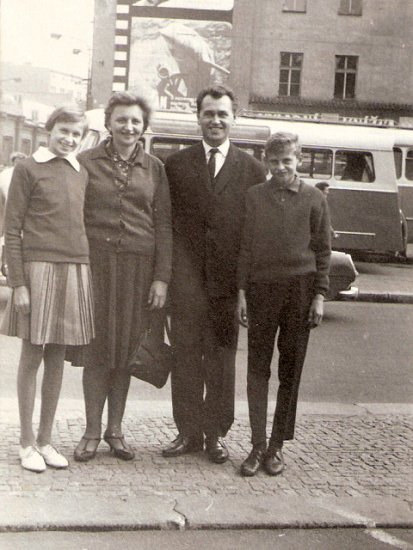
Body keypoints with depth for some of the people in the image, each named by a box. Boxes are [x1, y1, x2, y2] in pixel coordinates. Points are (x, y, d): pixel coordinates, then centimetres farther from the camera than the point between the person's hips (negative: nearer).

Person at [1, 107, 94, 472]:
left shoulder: (82, 174, 15)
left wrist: (88, 272, 11)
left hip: (76, 271, 5)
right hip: (39, 268, -5)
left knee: (57, 359, 9)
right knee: (32, 357, 3)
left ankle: (46, 439, 19)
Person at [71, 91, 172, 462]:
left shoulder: (154, 168, 9)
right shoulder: (86, 162, 5)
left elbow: (163, 224, 6)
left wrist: (162, 277, -1)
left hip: (139, 266, 1)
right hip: (96, 262, -1)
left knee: (126, 349, 6)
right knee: (96, 349, 2)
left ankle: (115, 430, 18)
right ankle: (92, 432, 13)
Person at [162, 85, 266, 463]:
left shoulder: (252, 169, 6)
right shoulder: (176, 164, 9)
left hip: (229, 278, 0)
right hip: (187, 279, 1)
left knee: (222, 357, 7)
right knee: (186, 355, 4)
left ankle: (216, 434, 18)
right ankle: (188, 432, 15)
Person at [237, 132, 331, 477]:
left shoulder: (314, 199, 4)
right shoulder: (254, 196, 6)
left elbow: (323, 251, 6)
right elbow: (245, 246, 7)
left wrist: (319, 296, 0)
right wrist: (242, 291, 1)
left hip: (299, 291, 0)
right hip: (261, 289, 1)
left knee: (290, 371, 5)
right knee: (258, 369, 2)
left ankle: (277, 446, 15)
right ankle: (258, 445, 8)